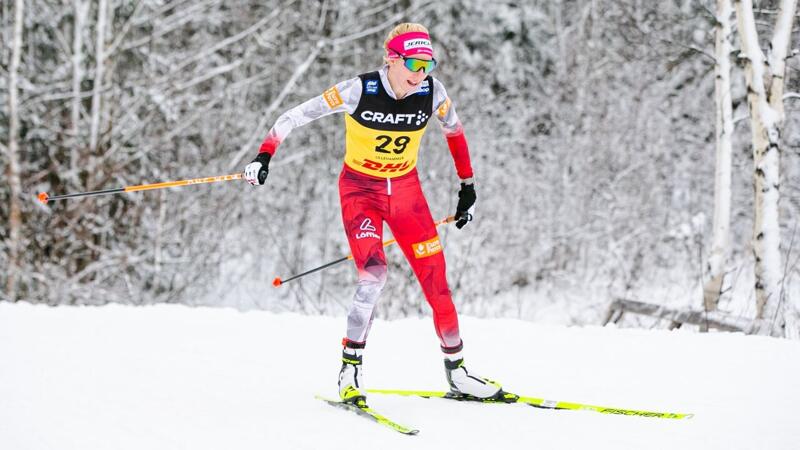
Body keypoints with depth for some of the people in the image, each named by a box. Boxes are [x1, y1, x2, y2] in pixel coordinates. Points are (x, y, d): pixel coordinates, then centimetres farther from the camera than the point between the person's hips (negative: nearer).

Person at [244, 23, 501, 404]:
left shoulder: (432, 92, -12)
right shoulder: (359, 91, -22)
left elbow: (454, 129, 8)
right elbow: (295, 116, -14)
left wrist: (467, 185, 11)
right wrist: (264, 157, -23)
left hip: (405, 190, 3)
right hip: (360, 190, -3)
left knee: (435, 279, 0)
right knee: (374, 274, -24)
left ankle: (457, 371, 16)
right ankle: (350, 370, -12)